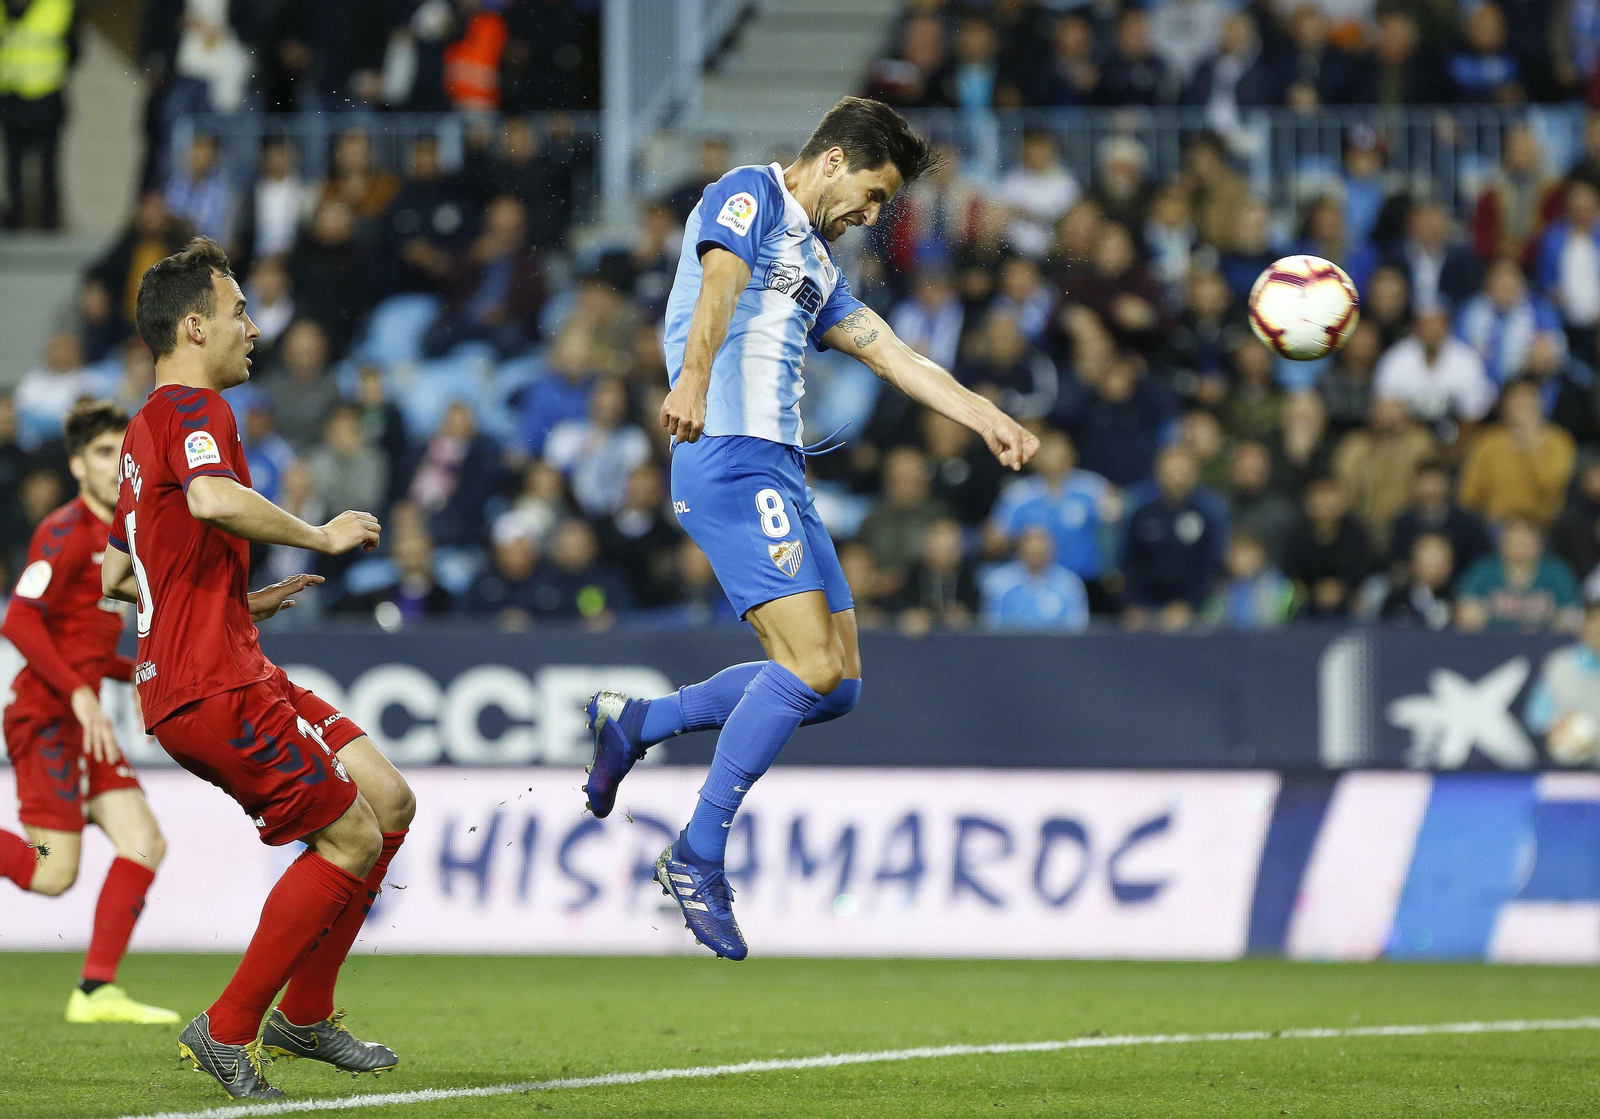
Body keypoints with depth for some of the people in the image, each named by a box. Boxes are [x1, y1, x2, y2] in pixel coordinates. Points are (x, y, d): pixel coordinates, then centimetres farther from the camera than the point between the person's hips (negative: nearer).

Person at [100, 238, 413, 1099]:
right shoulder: (193, 409, -10)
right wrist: (319, 535, -20)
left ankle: (302, 1018, 14)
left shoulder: (147, 428, 22)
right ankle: (227, 1032, -1)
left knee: (388, 802, 9)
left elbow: (111, 575, 29)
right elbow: (212, 499, -34)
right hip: (215, 683, -10)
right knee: (352, 840, -7)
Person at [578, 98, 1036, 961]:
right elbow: (719, 283, -18)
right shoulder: (748, 196, 1)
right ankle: (698, 857, -10)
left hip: (780, 476, 10)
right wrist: (693, 378, -36)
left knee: (835, 684, 5)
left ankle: (636, 723, 14)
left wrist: (988, 420, 21)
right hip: (731, 461, -10)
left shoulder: (815, 264, 28)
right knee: (809, 667, -18)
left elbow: (891, 354, 29)